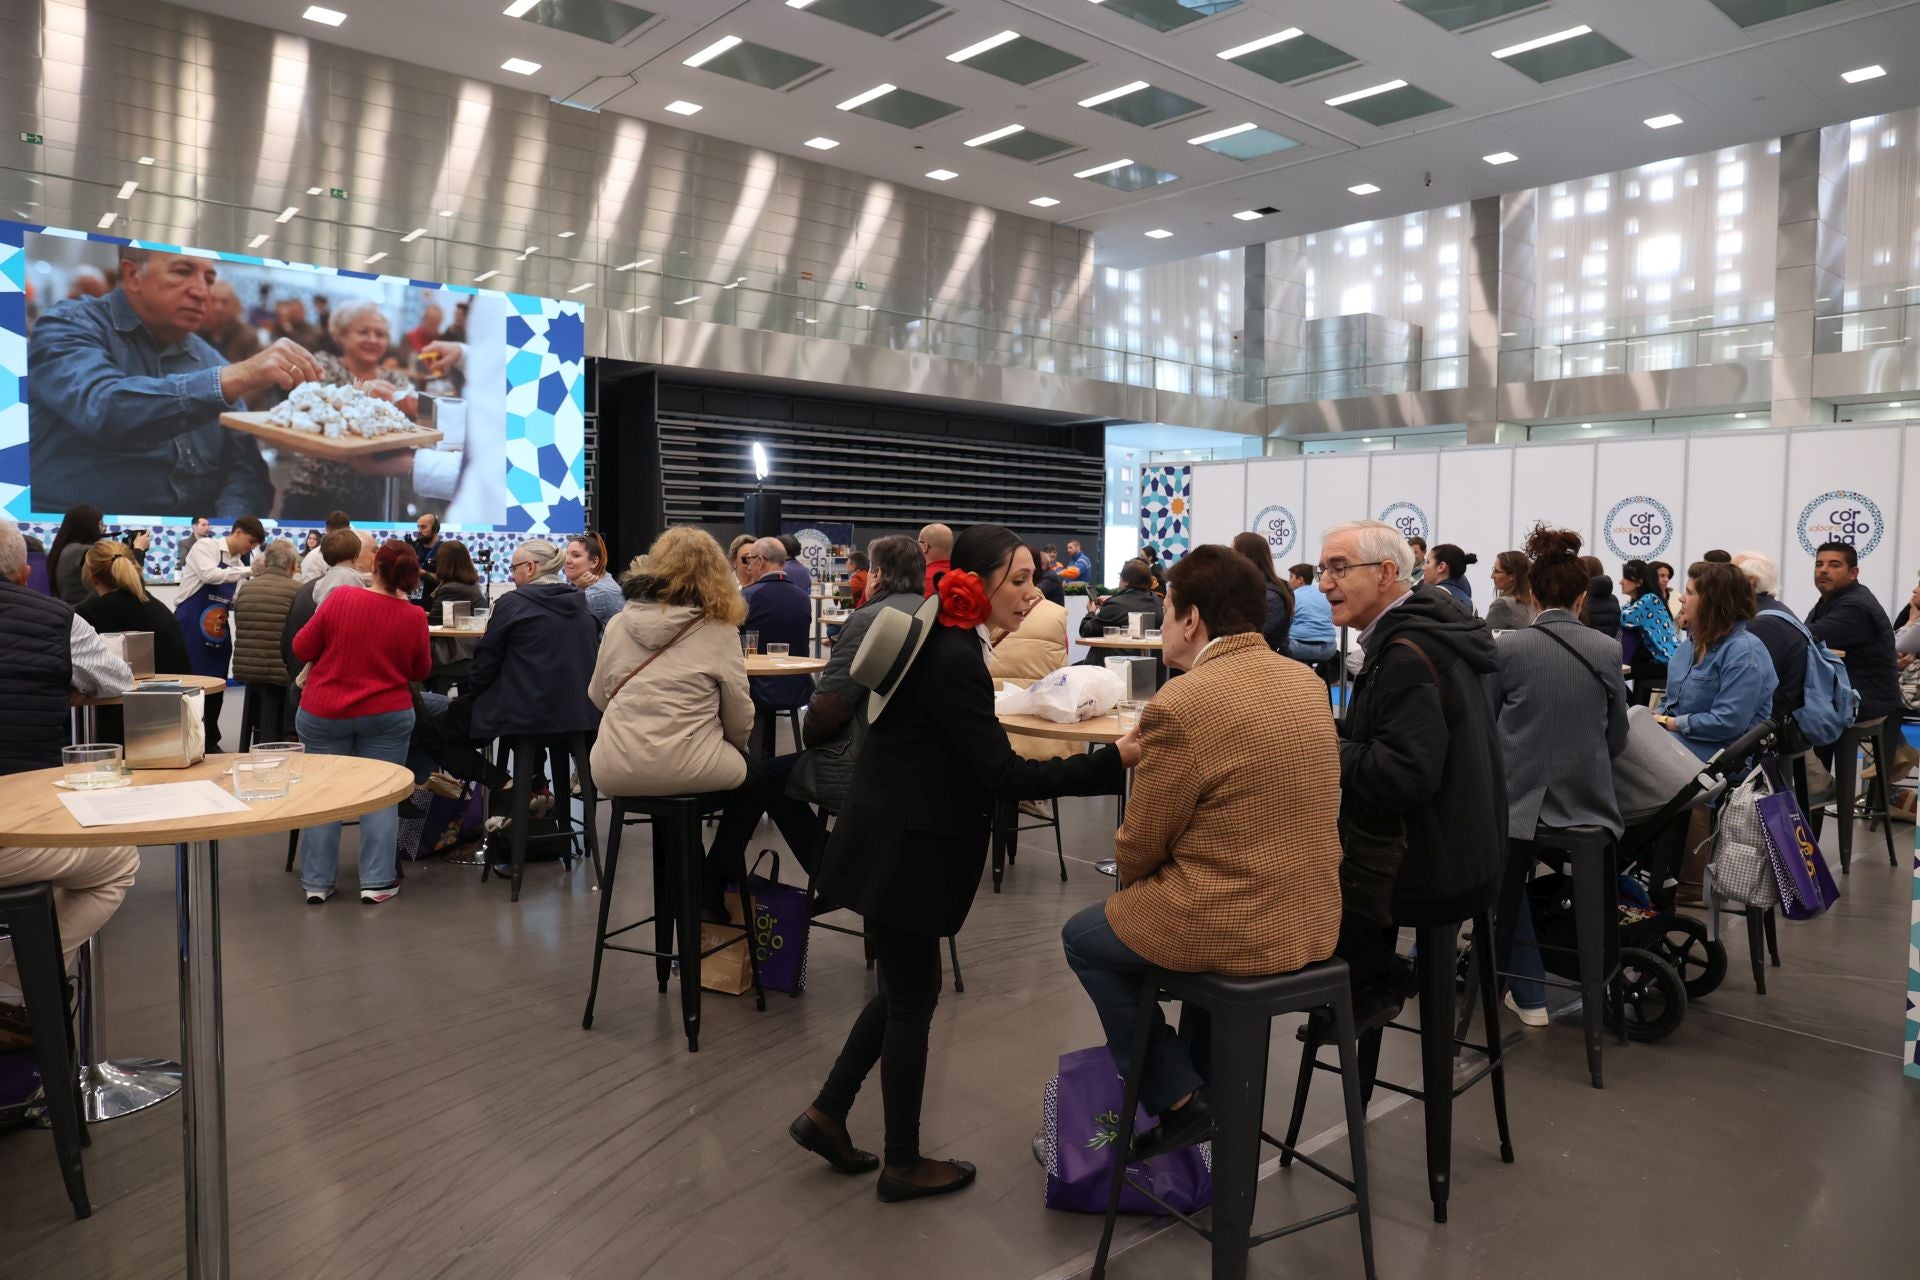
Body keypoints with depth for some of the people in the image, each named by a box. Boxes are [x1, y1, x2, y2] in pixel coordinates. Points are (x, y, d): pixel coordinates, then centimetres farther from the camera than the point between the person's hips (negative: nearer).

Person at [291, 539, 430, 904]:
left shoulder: (340, 598, -12)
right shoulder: (414, 617, -10)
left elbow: (302, 649, -4)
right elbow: (421, 671, 4)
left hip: (323, 713, 1)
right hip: (386, 715, 0)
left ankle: (316, 882, 14)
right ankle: (377, 882, 6)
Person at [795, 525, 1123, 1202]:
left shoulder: (941, 635, 7)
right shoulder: (954, 658, -23)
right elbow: (1002, 773, -24)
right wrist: (1113, 761, -27)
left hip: (894, 839, 9)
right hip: (902, 849, -9)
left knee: (904, 987, 18)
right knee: (913, 997, 4)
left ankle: (828, 1114, 28)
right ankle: (903, 1165, 20)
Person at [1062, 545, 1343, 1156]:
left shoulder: (1181, 704, -21)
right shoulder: (1308, 682, 2)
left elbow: (1139, 850, -11)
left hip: (1233, 932, -7)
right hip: (1314, 923, 7)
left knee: (1082, 938, 16)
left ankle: (1178, 1099, 16)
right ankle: (1204, 1075, 42)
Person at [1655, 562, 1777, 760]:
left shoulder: (1744, 652, -14)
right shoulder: (1691, 642, 13)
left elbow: (1727, 722, -22)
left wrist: (1669, 723, -14)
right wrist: (1655, 719, -3)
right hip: (1676, 740, 8)